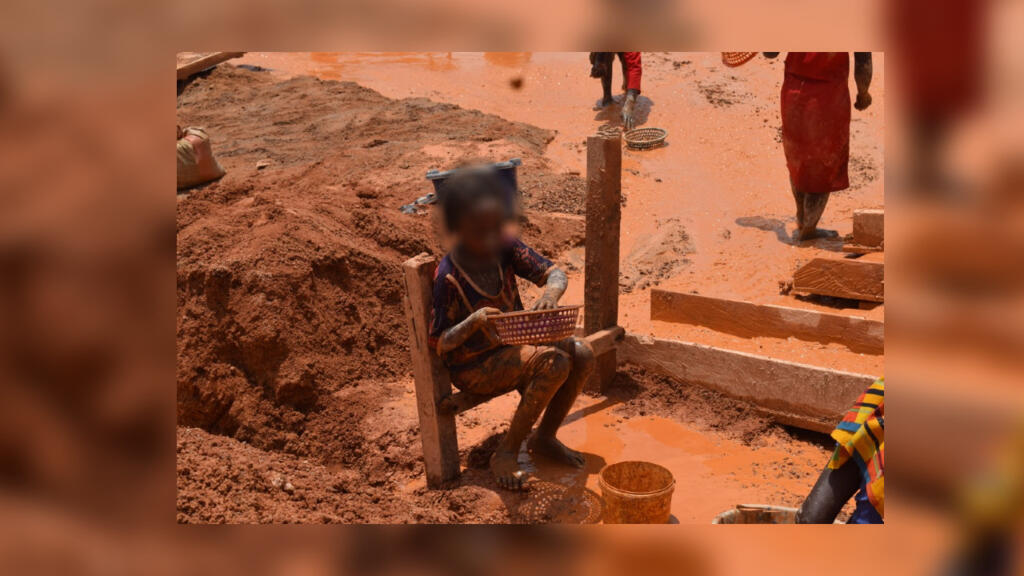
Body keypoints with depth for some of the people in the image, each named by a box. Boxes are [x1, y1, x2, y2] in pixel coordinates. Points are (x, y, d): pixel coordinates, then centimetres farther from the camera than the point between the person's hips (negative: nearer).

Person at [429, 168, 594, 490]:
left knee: (582, 355, -13)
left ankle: (545, 437, 9)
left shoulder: (507, 249, -6)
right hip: (474, 367, -7)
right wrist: (473, 322, -37)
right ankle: (506, 453, -13)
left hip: (514, 347, 7)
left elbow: (554, 273, -7)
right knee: (554, 363, -28)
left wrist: (552, 291, -31)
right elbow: (439, 343, -18)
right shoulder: (449, 278, -22)